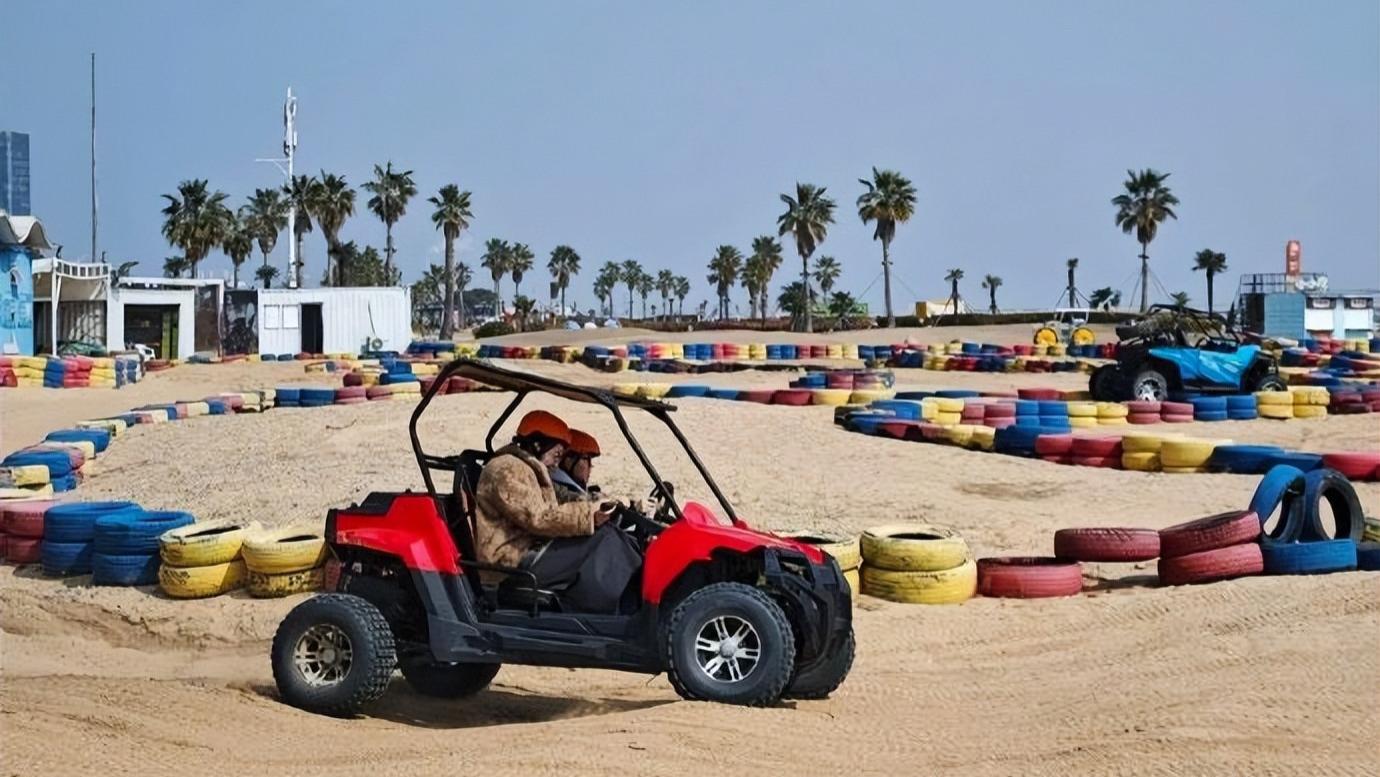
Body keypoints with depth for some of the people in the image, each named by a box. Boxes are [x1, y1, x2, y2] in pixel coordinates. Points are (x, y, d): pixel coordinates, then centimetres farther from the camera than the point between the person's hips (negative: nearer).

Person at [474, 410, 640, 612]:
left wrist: (589, 512, 3)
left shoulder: (526, 469, 25)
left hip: (529, 555, 10)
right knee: (604, 537, -17)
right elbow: (537, 518, -21)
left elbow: (546, 515, 17)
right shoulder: (507, 469, -10)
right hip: (516, 563, -10)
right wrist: (588, 514, -20)